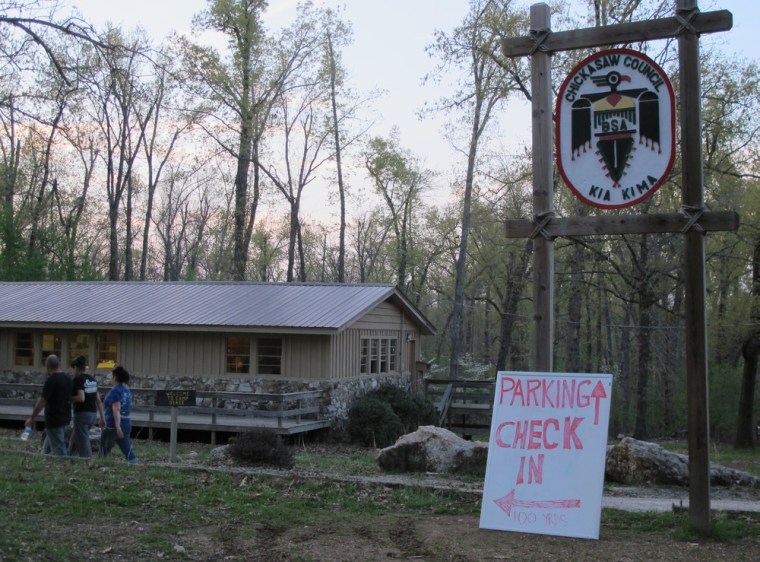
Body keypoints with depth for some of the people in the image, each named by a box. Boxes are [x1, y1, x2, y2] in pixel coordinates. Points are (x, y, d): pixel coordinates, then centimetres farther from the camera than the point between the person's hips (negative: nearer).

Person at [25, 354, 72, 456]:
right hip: (65, 418, 8)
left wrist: (32, 418, -10)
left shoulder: (51, 380, -16)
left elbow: (42, 401, -18)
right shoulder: (68, 379, 7)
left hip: (54, 420, -8)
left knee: (59, 452, -3)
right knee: (47, 448, 19)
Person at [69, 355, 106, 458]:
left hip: (82, 414, -8)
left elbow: (81, 398, -22)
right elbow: (98, 400, 12)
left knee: (83, 444, -4)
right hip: (93, 414, 8)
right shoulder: (92, 380, 13)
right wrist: (102, 417, 15)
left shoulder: (77, 379, -10)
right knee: (74, 440, 22)